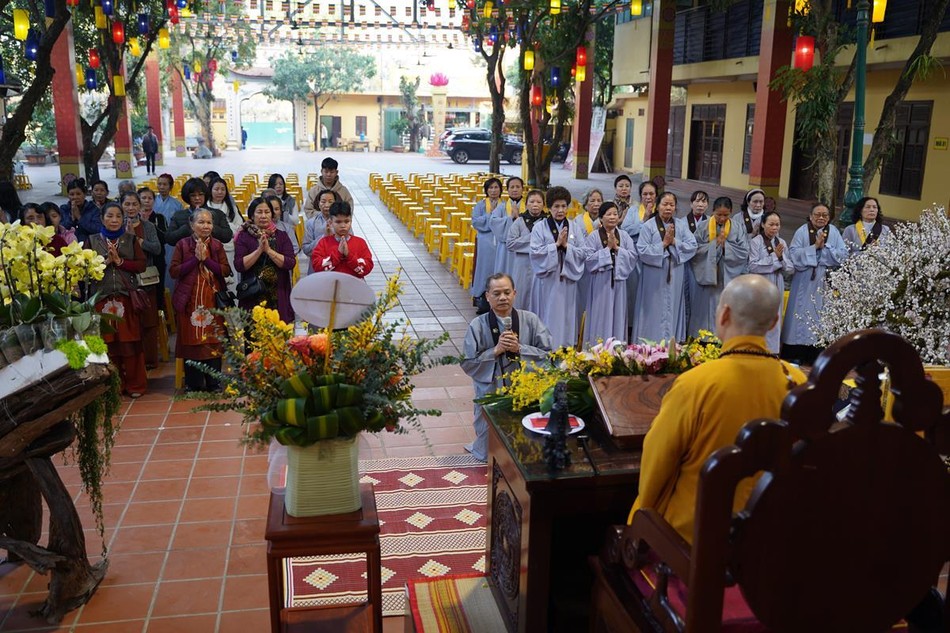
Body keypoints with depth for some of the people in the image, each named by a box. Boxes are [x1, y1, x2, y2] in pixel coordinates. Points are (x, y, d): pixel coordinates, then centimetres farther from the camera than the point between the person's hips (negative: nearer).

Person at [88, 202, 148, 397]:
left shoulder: (131, 239, 8)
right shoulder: (92, 240, 8)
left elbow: (141, 265, 1)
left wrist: (119, 261, -10)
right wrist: (105, 261, -11)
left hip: (127, 298, 0)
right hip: (102, 298, 1)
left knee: (131, 342, -2)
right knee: (107, 344, 3)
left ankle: (135, 384, 6)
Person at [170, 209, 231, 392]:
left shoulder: (217, 245, 10)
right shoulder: (182, 245, 4)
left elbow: (226, 271, 0)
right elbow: (174, 271, -5)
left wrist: (206, 259, -10)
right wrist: (195, 259, -11)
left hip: (213, 300, 1)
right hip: (189, 300, -1)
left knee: (213, 340, 0)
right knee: (191, 340, 0)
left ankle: (213, 382, 8)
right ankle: (193, 383, 10)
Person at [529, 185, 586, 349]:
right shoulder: (540, 227, -2)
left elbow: (582, 253, 2)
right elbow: (536, 252, -11)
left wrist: (566, 245, -12)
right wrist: (556, 244, -14)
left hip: (567, 279, 3)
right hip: (547, 279, -3)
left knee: (565, 315, 7)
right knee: (547, 316, 0)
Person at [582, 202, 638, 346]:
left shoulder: (624, 236, 8)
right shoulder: (593, 237, -2)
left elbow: (633, 255, 0)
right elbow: (589, 258, -12)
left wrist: (617, 248, -10)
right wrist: (608, 248, -11)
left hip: (619, 281, 3)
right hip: (600, 281, -3)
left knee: (618, 314, 7)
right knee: (601, 315, -1)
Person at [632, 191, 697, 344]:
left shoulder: (681, 225, 6)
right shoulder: (648, 226, -6)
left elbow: (692, 246, -2)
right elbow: (642, 251, -14)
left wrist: (674, 242, -12)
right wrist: (663, 243, -14)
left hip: (675, 276, 4)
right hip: (654, 276, -3)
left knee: (672, 310, 10)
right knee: (654, 312, 3)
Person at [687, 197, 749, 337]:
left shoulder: (736, 230, 2)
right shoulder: (702, 227, -1)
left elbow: (744, 253, -4)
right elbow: (695, 249, -9)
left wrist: (725, 244, -12)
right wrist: (715, 243, -14)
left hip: (727, 280, 1)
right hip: (706, 278, -1)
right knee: (704, 313, 5)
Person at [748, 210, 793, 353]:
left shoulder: (782, 243, 9)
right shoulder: (756, 242, -5)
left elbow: (790, 269, 7)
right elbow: (753, 266, -15)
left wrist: (781, 258, -10)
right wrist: (774, 257, -12)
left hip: (777, 288, 5)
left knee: (774, 324, 9)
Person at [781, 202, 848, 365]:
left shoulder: (833, 232, 4)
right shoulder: (802, 231, -2)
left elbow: (844, 255, -2)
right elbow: (793, 253, -13)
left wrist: (825, 246, -12)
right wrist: (814, 246, -17)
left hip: (826, 283, 2)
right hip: (805, 282, -2)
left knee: (821, 316, 4)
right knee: (802, 316, 0)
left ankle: (815, 355, 10)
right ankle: (795, 354, 6)